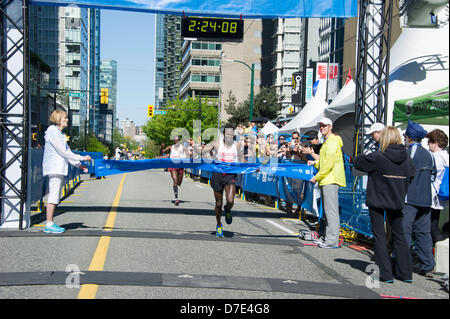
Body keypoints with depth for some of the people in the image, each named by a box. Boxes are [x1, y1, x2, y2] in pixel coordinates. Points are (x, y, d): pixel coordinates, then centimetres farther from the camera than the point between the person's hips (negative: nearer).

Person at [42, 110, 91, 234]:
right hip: (54, 168, -10)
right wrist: (82, 158, -11)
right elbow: (63, 152, -15)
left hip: (60, 168, 10)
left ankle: (51, 223, 14)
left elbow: (67, 151, 19)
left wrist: (79, 165, 11)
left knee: (55, 197, 10)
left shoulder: (60, 133, 20)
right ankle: (49, 225, -6)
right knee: (53, 196, -9)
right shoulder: (52, 131, -10)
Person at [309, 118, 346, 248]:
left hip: (331, 180, -11)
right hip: (326, 181, 11)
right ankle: (327, 238, 18)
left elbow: (329, 165, -18)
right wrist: (316, 163, 14)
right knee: (327, 211, 13)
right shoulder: (326, 143, 22)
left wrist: (317, 177, -13)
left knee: (331, 211, -11)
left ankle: (333, 241, -11)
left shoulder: (332, 142, -11)